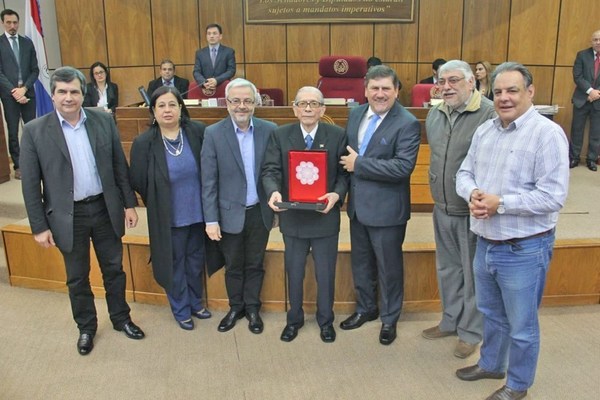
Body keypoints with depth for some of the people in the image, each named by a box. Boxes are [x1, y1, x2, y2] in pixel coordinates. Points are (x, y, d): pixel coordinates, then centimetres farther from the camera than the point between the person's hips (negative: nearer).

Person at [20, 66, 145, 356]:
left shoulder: (104, 121, -2)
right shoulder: (34, 131, -8)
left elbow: (119, 166, 4)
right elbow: (30, 184, -6)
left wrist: (129, 203, 3)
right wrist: (39, 226, -6)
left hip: (105, 209, 2)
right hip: (68, 216, -1)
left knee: (114, 269, 16)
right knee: (77, 278, 15)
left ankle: (121, 318, 37)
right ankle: (86, 327, 35)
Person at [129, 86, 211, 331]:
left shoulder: (198, 132, -9)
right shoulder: (144, 143, -13)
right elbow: (138, 182, -4)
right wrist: (158, 204, 3)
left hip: (198, 213, 2)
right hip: (169, 218, -2)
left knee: (196, 261, 19)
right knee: (175, 264, 14)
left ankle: (196, 303, 42)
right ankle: (181, 310, 35)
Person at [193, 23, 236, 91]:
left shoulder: (229, 52, 7)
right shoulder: (200, 53, 13)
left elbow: (231, 71, -2)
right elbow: (196, 72, 4)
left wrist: (217, 80, -18)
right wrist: (204, 83, -18)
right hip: (205, 90, 1)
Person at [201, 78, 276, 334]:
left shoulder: (269, 130, -4)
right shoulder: (213, 134, -9)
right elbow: (208, 181, -8)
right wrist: (211, 220, -9)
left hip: (259, 212, 1)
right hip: (230, 213, -1)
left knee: (255, 265, 16)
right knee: (233, 266, 16)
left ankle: (252, 307, 35)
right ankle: (235, 307, 37)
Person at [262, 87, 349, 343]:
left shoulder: (338, 135, -4)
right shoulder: (280, 135, -2)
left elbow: (344, 173, -3)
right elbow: (271, 170, -8)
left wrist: (337, 194, -22)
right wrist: (274, 192, -28)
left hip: (325, 216, -1)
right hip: (292, 216, 1)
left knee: (326, 273, 13)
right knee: (294, 272, 17)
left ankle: (326, 320, 35)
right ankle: (294, 319, 37)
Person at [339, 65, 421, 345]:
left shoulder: (407, 124, -16)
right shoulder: (356, 114, 5)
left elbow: (403, 166, -26)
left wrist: (359, 164, -22)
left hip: (386, 209, -6)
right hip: (358, 204, 7)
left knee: (389, 267, 11)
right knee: (360, 262, 21)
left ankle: (389, 319, 31)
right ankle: (366, 308, 42)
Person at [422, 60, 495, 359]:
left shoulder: (490, 114, -17)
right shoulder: (434, 115, 7)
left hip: (472, 211, -7)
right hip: (442, 209, 7)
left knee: (473, 274, 9)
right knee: (447, 269, 20)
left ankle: (471, 332, 28)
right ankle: (450, 321, 40)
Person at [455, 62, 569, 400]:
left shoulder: (548, 133, -16)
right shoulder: (484, 130, 6)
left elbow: (553, 195, -22)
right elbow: (465, 173, 10)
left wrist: (500, 203, -22)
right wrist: (473, 192, -12)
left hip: (524, 249, -7)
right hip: (485, 243, 7)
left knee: (521, 325, 12)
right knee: (491, 314, 26)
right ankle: (491, 364, 48)